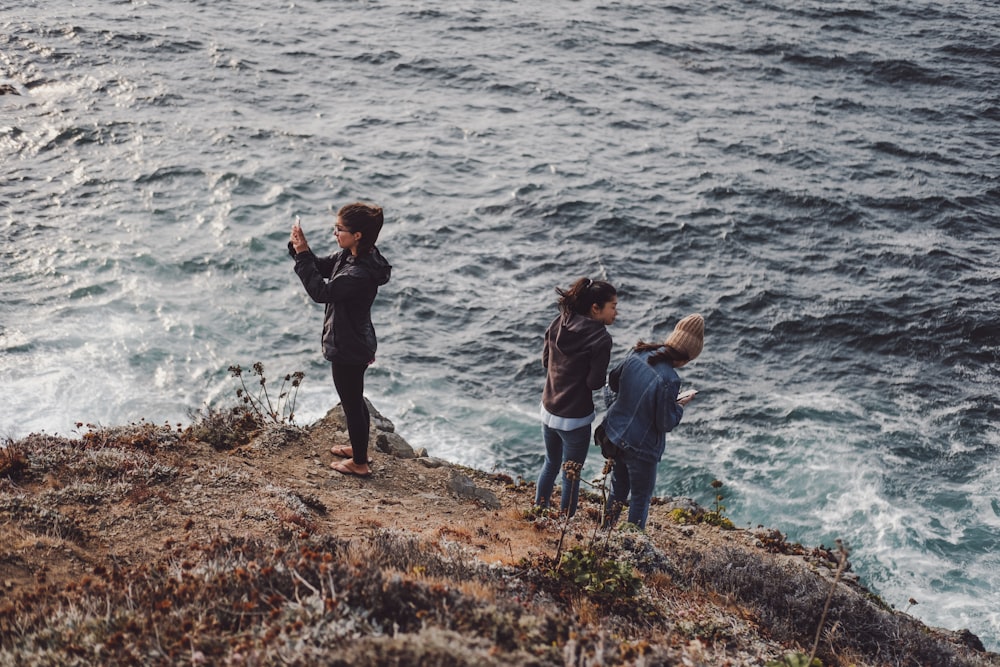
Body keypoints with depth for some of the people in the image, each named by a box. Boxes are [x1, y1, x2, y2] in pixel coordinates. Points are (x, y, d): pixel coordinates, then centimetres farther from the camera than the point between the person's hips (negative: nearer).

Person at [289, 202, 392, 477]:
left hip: (349, 349, -10)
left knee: (352, 403, 7)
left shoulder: (360, 273, -32)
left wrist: (302, 255, -29)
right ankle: (358, 447, 44)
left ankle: (360, 463, 24)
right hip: (352, 344, 10)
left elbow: (320, 291, -31)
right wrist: (299, 247, -8)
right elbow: (321, 267, 9)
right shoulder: (349, 256, -1)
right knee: (354, 400, 26)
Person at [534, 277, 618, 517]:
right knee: (571, 476, 12)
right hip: (575, 418, -6)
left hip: (549, 410, 6)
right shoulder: (601, 339, -21)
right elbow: (595, 382, -18)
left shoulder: (558, 324, -3)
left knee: (551, 464, 27)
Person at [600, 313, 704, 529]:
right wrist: (680, 406, -3)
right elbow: (666, 423, -20)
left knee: (618, 490, 26)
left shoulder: (637, 353, -9)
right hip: (641, 447, -7)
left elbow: (613, 381, 7)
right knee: (641, 497, 16)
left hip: (614, 435, 7)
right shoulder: (668, 380, -29)